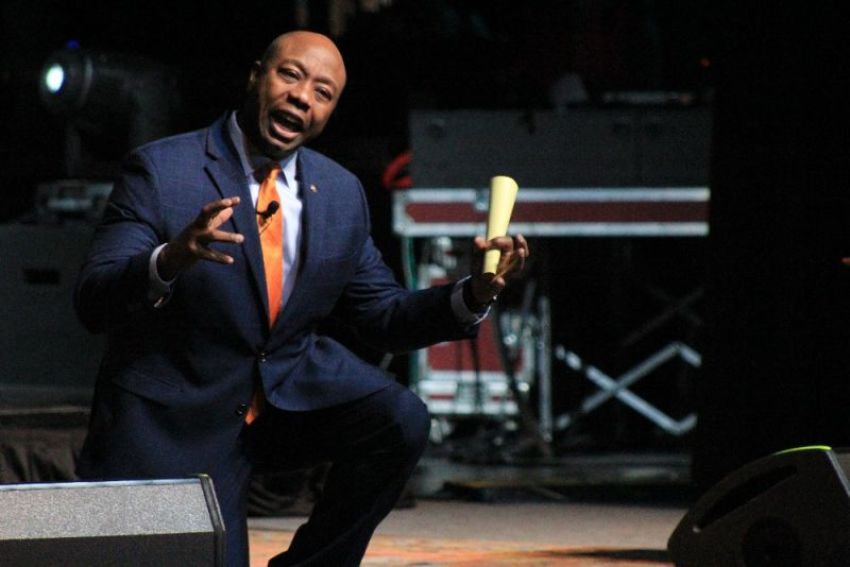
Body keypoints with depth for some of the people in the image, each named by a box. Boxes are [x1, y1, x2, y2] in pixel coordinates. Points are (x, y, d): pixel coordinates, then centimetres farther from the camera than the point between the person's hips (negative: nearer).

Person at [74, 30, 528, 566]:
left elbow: (384, 315, 8)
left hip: (294, 394, 4)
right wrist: (170, 260, -43)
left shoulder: (342, 194, 2)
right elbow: (93, 304, -22)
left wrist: (475, 293, -11)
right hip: (176, 418, -4)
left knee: (401, 419, -20)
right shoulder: (161, 171, -15)